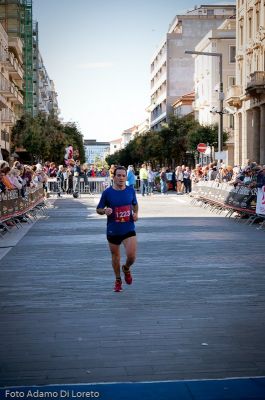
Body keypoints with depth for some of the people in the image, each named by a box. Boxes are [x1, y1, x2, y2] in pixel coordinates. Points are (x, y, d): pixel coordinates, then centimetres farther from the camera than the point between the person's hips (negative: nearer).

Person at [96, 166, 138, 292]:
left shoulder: (131, 191, 1)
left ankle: (126, 269, 23)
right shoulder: (107, 192, -8)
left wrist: (136, 213, 0)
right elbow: (98, 209, 0)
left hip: (129, 229, 1)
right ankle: (118, 280, 35)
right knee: (115, 256, 13)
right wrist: (105, 211, -22)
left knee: (131, 256, -13)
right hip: (113, 230, 0)